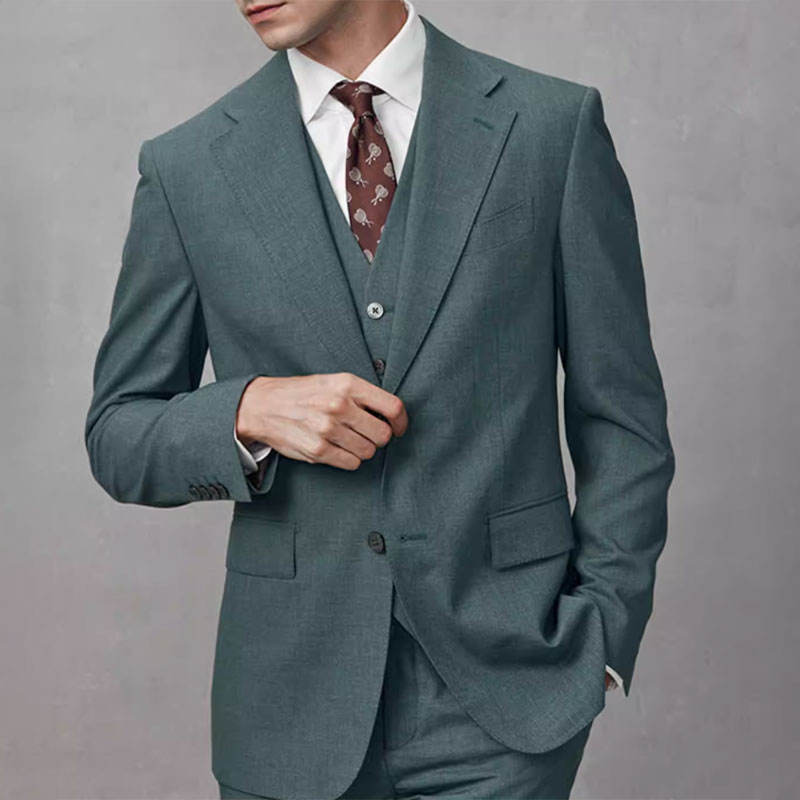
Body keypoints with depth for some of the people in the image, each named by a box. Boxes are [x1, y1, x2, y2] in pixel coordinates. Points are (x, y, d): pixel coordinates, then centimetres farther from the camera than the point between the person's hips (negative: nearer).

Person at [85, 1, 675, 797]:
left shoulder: (554, 125, -1)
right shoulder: (187, 166, 1)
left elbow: (621, 414, 2)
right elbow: (117, 436, 6)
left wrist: (600, 638, -3)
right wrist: (249, 411, -13)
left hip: (500, 693, -1)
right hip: (291, 697, 2)